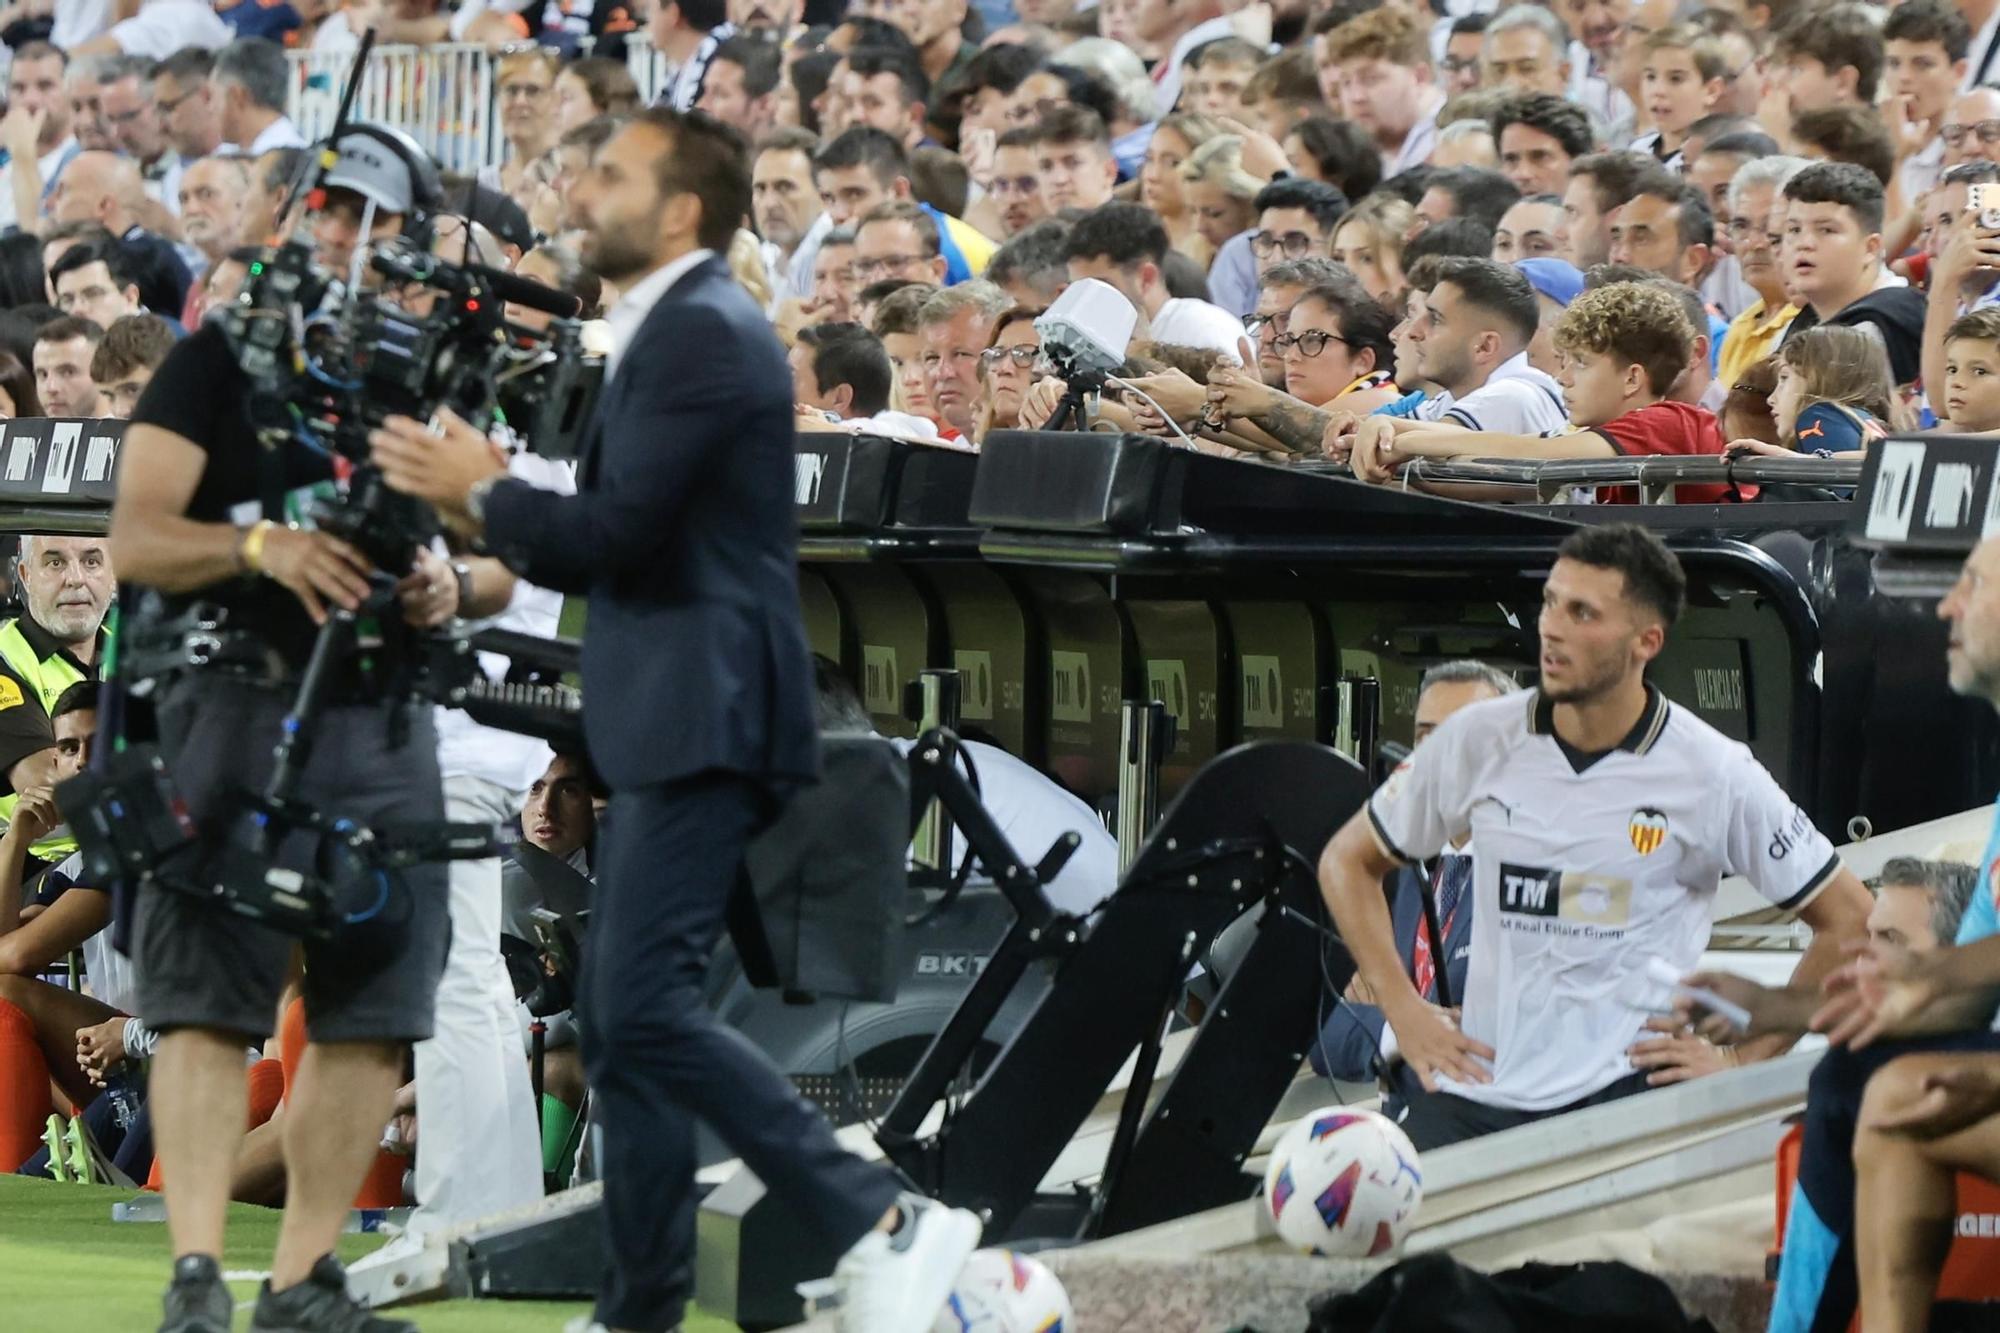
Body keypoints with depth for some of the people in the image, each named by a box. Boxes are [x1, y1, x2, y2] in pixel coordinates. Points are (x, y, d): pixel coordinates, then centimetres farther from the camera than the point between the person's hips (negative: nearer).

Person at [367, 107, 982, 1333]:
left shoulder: (703, 329, -13)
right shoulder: (679, 327, 20)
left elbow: (617, 532, -19)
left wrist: (483, 491, -3)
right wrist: (485, 506, 10)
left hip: (706, 715, -11)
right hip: (672, 724, 11)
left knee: (644, 1009, -18)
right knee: (621, 1022, 11)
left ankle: (883, 1223, -19)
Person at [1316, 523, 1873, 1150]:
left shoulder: (1714, 774, -2)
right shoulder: (1478, 740, 5)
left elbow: (1850, 919, 5)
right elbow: (1347, 862, 19)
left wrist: (1747, 1063, 1)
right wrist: (1403, 1010, 8)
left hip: (1622, 1097, -3)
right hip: (1476, 1090, 3)